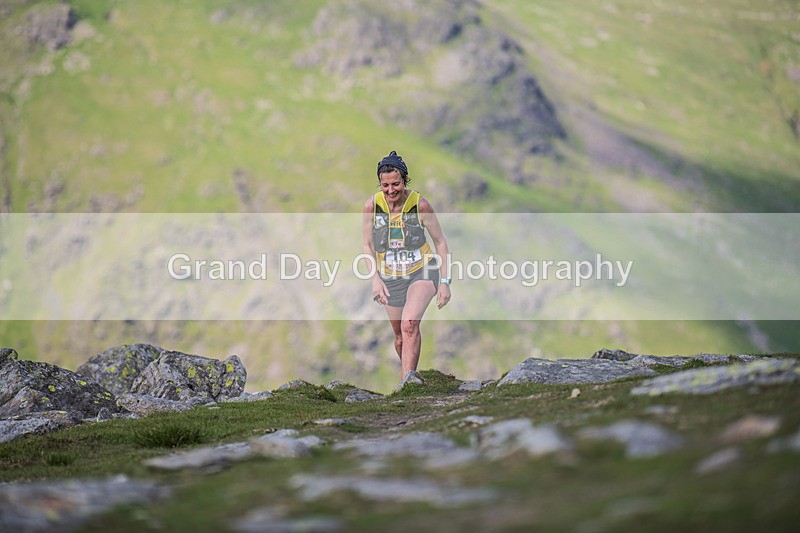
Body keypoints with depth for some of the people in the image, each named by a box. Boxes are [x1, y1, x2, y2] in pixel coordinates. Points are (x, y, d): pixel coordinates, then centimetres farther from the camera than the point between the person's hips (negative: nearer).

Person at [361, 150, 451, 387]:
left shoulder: (420, 204, -14)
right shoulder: (372, 205, -10)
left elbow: (440, 242, -3)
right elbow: (367, 246, 3)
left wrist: (445, 281, -5)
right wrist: (375, 279, -7)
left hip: (422, 272, -3)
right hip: (390, 278, 3)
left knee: (410, 324, -27)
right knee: (400, 337, 8)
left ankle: (408, 377, -25)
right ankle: (410, 375, 31)